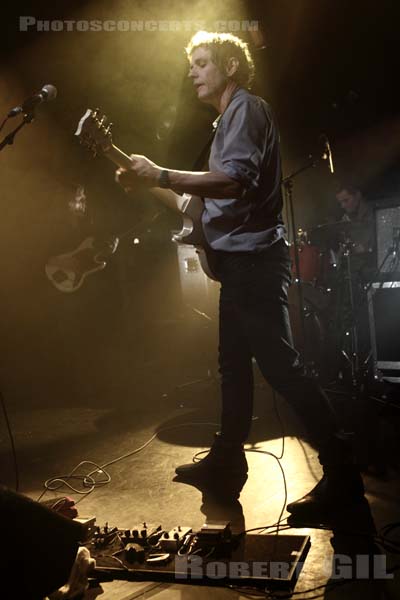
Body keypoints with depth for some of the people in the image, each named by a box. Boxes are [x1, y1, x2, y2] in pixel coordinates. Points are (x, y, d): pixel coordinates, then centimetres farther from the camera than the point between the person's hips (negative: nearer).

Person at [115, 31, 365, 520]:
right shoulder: (231, 117, 23)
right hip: (239, 259, 11)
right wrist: (154, 186, 20)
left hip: (254, 258, -11)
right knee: (233, 362, 14)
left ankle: (341, 472, -4)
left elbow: (236, 180, -26)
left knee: (280, 365, -11)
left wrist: (161, 176, -25)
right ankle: (228, 455, 26)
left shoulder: (246, 108, -8)